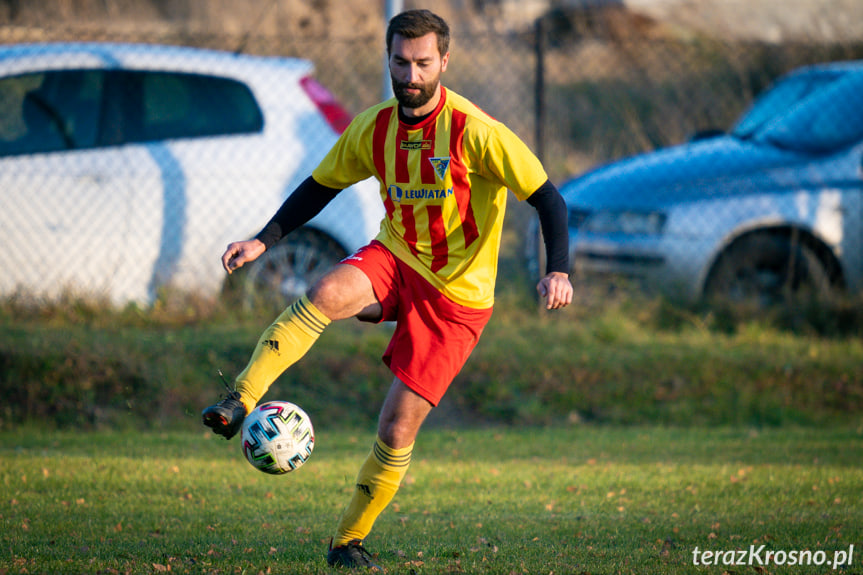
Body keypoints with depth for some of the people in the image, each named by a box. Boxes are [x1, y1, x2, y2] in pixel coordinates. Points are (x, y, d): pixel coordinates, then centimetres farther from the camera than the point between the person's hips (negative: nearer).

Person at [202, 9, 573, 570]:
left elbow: (548, 198, -17)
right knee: (325, 294, -32)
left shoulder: (474, 132, -18)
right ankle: (238, 403, -38)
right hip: (394, 259, 4)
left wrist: (559, 271, -31)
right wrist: (264, 240, 1)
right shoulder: (374, 129, -2)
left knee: (398, 429, -8)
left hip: (455, 296, -4)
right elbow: (321, 186, 13)